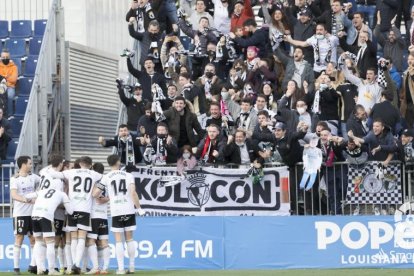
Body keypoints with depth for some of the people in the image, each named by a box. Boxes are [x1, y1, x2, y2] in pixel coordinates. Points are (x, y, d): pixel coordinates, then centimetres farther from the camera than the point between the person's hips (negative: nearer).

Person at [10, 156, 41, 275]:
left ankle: (33, 265, 14)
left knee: (34, 239, 6)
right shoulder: (15, 179, -6)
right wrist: (25, 200, -33)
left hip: (33, 213, 5)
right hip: (20, 213, -5)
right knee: (19, 239, -3)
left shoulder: (33, 177, 10)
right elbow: (13, 195, -19)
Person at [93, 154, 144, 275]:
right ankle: (132, 266, 14)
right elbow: (133, 192, -8)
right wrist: (139, 208, -3)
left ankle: (121, 268, -4)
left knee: (118, 240, 2)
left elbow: (95, 194, -1)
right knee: (129, 238, 11)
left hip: (116, 212, -1)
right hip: (129, 210, 1)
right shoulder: (128, 175, 4)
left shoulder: (106, 177, 2)